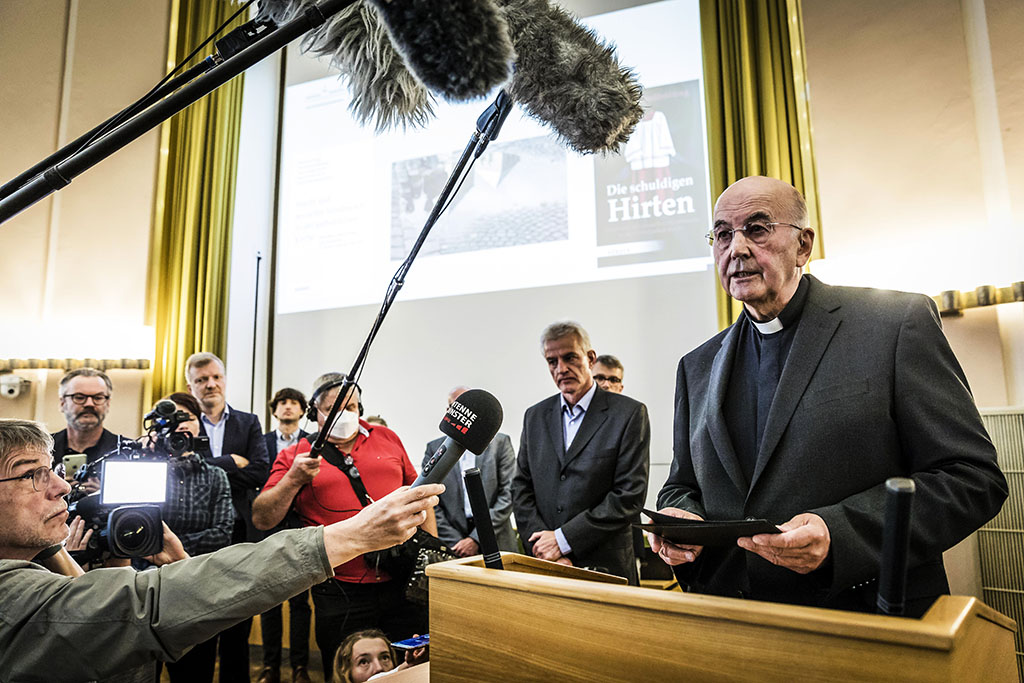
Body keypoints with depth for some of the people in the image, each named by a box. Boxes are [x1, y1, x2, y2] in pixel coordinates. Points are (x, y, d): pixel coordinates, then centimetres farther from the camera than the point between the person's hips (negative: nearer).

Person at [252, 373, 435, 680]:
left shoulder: (386, 439, 9)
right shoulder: (295, 457, 2)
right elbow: (262, 519, -4)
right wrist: (294, 480, -19)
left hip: (403, 583, 2)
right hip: (341, 594, -1)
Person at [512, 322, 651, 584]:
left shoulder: (630, 413, -7)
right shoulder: (535, 416, 8)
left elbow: (630, 496, -12)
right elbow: (521, 488, 6)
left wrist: (563, 538, -14)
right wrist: (543, 549, -8)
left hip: (605, 566, -3)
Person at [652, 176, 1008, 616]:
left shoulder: (898, 323, -4)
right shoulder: (697, 368, 9)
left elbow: (973, 476, -6)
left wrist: (839, 533, -19)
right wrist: (679, 519, -7)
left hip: (871, 627, -3)